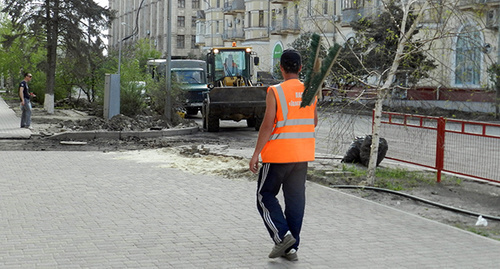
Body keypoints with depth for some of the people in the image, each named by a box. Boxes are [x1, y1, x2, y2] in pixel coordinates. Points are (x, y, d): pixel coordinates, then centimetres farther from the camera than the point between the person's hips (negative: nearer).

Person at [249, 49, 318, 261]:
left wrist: (256, 154, -11)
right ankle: (291, 248, 12)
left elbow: (267, 125, -16)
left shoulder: (275, 92, -12)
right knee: (296, 200, 9)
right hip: (303, 156, 5)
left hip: (278, 156, -5)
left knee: (265, 196, 9)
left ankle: (282, 235, -5)